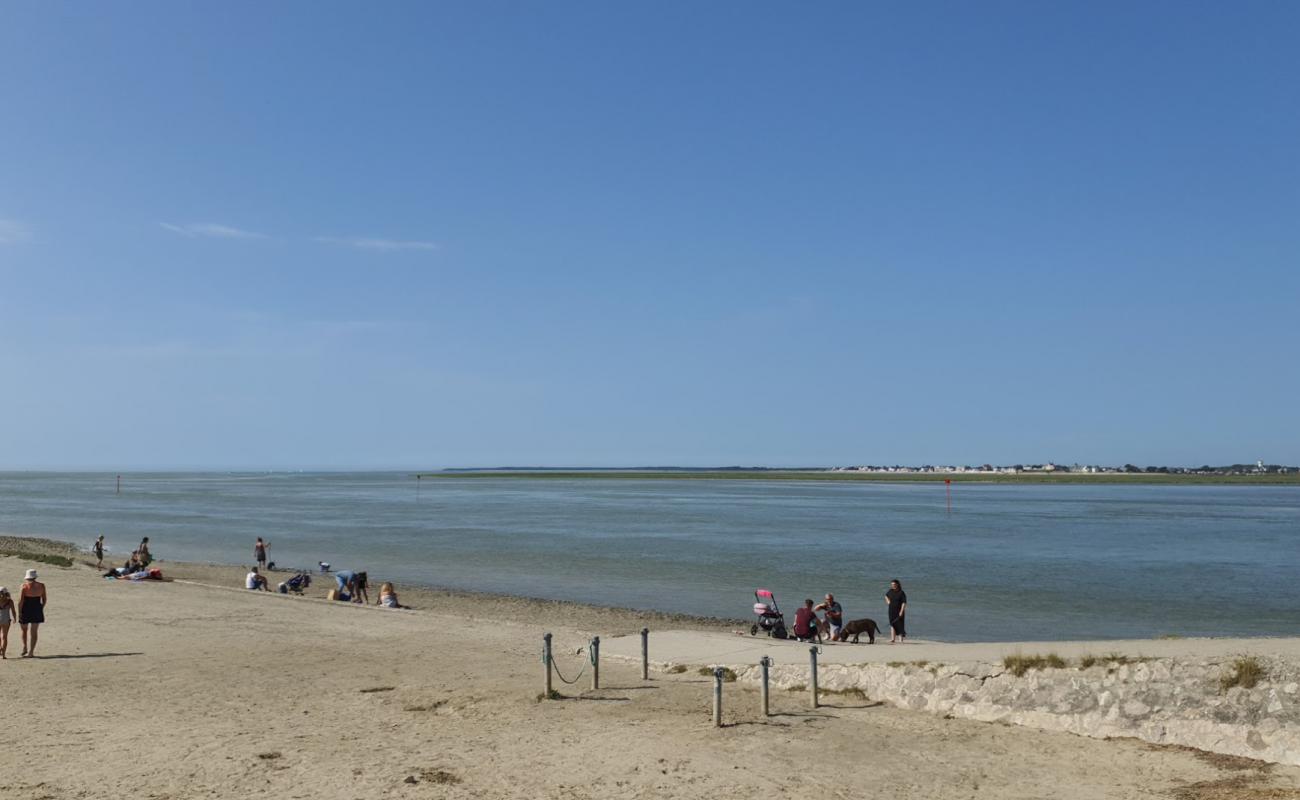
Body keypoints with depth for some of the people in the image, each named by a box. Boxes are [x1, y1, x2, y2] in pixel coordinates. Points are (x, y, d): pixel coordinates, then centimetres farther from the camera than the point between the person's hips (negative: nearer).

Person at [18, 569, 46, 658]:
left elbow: (20, 600, -12)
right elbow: (44, 599, 6)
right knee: (34, 631, 5)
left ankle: (25, 648, 19)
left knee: (24, 630, 20)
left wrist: (19, 612, -6)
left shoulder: (24, 586, -9)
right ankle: (31, 652, 3)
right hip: (37, 610, 2)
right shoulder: (41, 586, 1)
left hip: (26, 610, -2)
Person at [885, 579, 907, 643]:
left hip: (899, 611, -5)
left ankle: (901, 639, 9)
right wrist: (887, 601, 9)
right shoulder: (890, 591, 6)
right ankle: (892, 639, 0)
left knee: (900, 625, -1)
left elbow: (904, 603, -14)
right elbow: (886, 595, 28)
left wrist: (901, 611, -22)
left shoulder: (901, 593, -10)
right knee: (892, 624, 1)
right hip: (892, 611, 5)